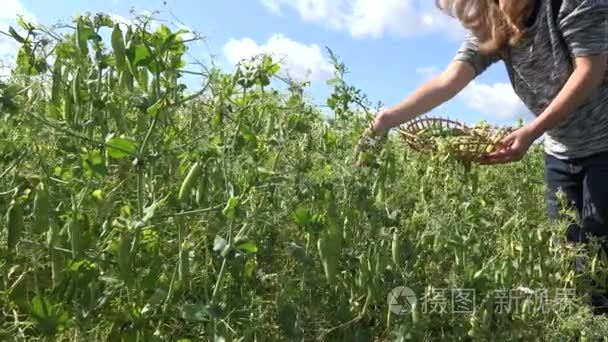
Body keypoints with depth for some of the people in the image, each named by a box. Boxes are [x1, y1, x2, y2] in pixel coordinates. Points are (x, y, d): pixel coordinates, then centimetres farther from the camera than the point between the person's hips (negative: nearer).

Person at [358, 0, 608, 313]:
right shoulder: (489, 26, -1)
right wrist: (388, 119, -27)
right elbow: (448, 82, -13)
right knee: (566, 244, 7)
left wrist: (531, 131, -30)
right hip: (561, 152, 5)